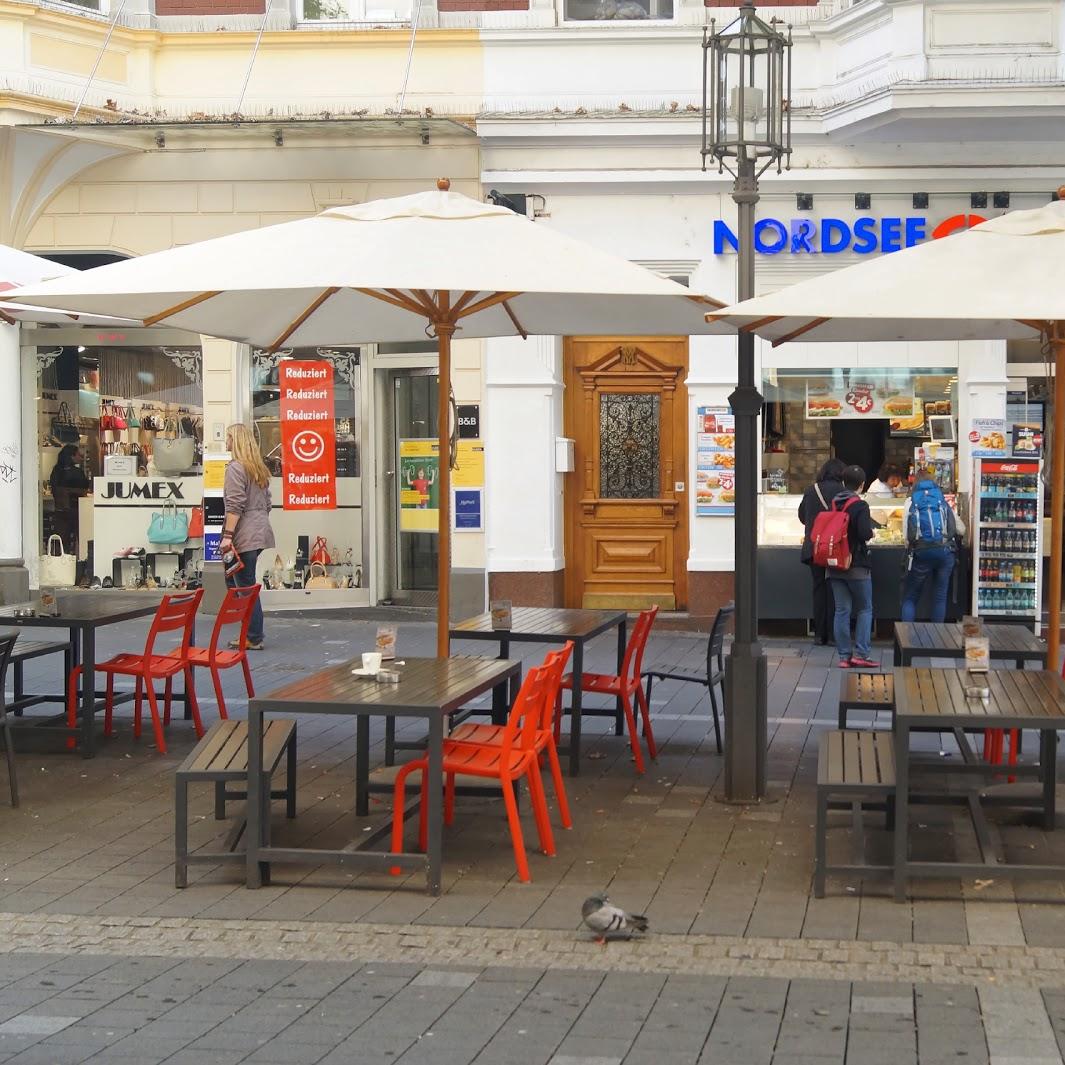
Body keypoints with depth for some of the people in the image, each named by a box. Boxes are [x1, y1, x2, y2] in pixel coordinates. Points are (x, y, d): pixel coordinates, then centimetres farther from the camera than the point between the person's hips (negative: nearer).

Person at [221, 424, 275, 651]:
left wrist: (227, 535, -17)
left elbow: (235, 506, -16)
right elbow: (266, 503, 23)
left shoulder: (236, 468, -9)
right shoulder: (259, 468, 17)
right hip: (260, 531, 9)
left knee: (245, 587, -5)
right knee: (245, 585, 12)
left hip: (245, 536, -9)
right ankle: (252, 635, 11)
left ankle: (254, 639, -5)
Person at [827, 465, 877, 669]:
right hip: (857, 566, -5)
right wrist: (870, 533, 1)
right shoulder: (860, 506, -12)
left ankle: (844, 656, 4)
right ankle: (861, 654, -3)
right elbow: (865, 534, -20)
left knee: (842, 610, 6)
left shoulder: (833, 504, 6)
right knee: (865, 609, 5)